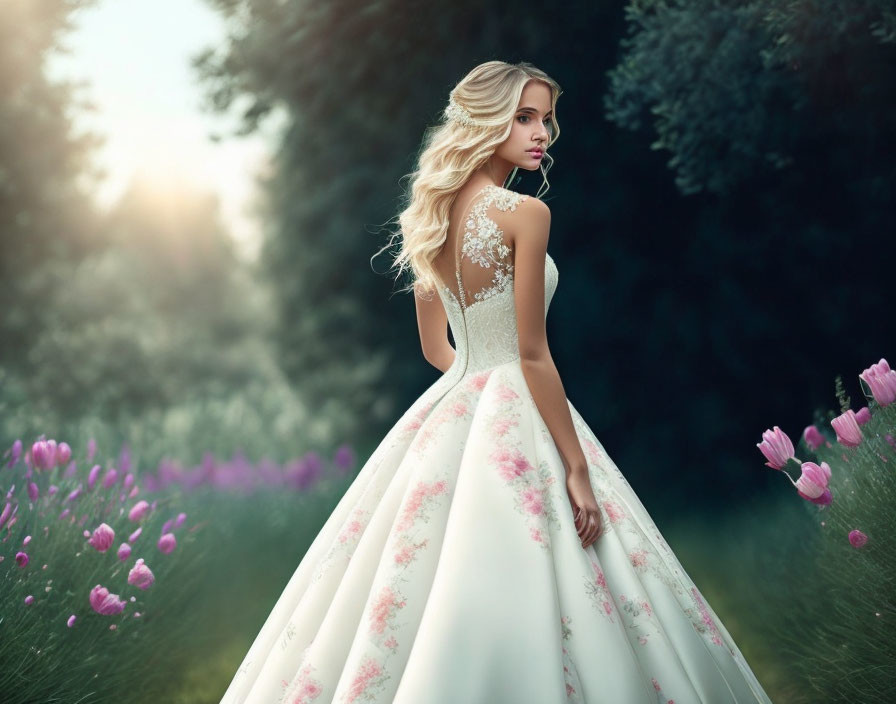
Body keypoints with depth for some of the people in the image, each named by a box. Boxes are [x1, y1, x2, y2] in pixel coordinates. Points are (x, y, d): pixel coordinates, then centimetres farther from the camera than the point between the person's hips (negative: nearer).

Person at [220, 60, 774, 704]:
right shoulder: (525, 213, -14)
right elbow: (533, 354, -17)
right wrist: (578, 468, -14)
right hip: (517, 423, -8)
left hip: (450, 407, 8)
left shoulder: (435, 213, 8)